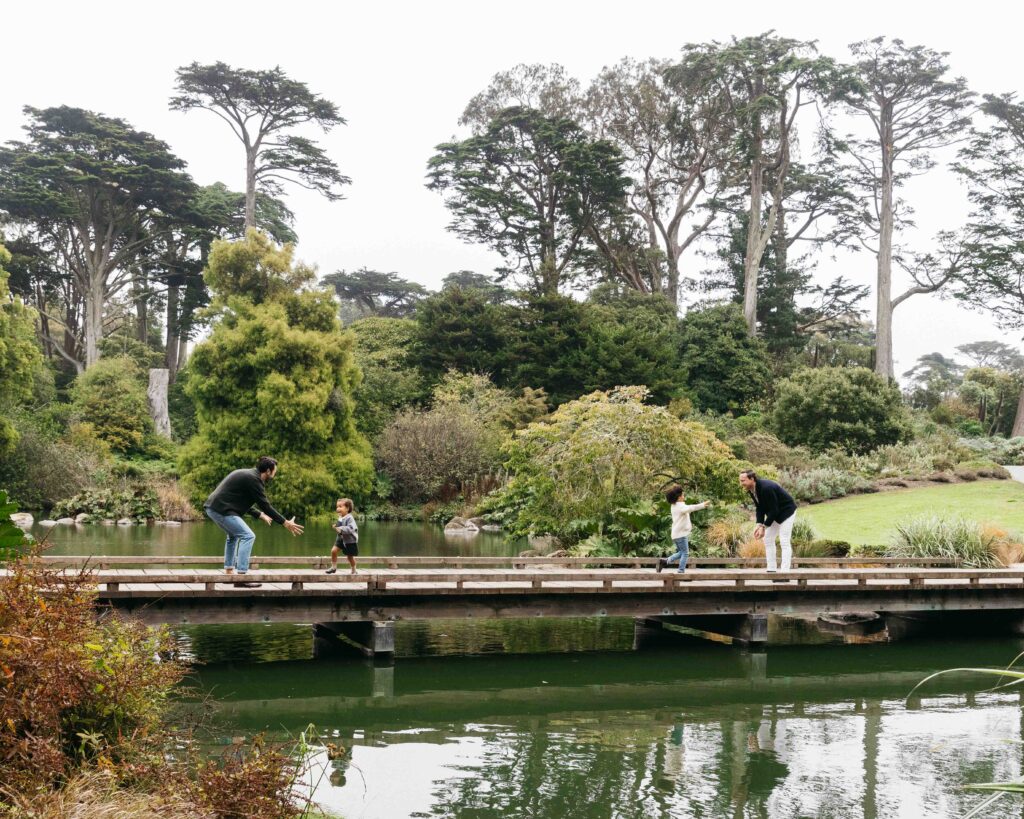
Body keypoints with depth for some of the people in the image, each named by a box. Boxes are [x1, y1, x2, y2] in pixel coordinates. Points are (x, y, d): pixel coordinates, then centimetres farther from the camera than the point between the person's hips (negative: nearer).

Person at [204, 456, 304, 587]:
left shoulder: (247, 475, 20)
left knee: (233, 535, 28)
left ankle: (229, 572, 29)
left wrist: (260, 515, 33)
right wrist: (285, 523, -7)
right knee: (248, 536, -9)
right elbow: (266, 506, -11)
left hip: (211, 507, 10)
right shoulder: (254, 480, -10)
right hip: (222, 509, -10)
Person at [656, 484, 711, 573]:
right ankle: (681, 572, -4)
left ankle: (664, 561, 8)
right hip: (681, 533, -9)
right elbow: (690, 508, -36)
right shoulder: (680, 506, -16)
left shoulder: (673, 506, 12)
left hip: (676, 534, 9)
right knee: (685, 553, -2)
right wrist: (703, 505, -46)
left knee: (681, 553, 18)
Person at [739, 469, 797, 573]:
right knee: (768, 540, 7)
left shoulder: (766, 488, -34)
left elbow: (773, 510, -29)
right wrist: (759, 524, -13)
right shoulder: (750, 490, -7)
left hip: (786, 511, -9)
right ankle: (771, 570, 11)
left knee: (784, 541, -13)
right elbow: (759, 507, 0)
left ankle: (785, 572, -14)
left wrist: (764, 527, -25)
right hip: (773, 513, 9)